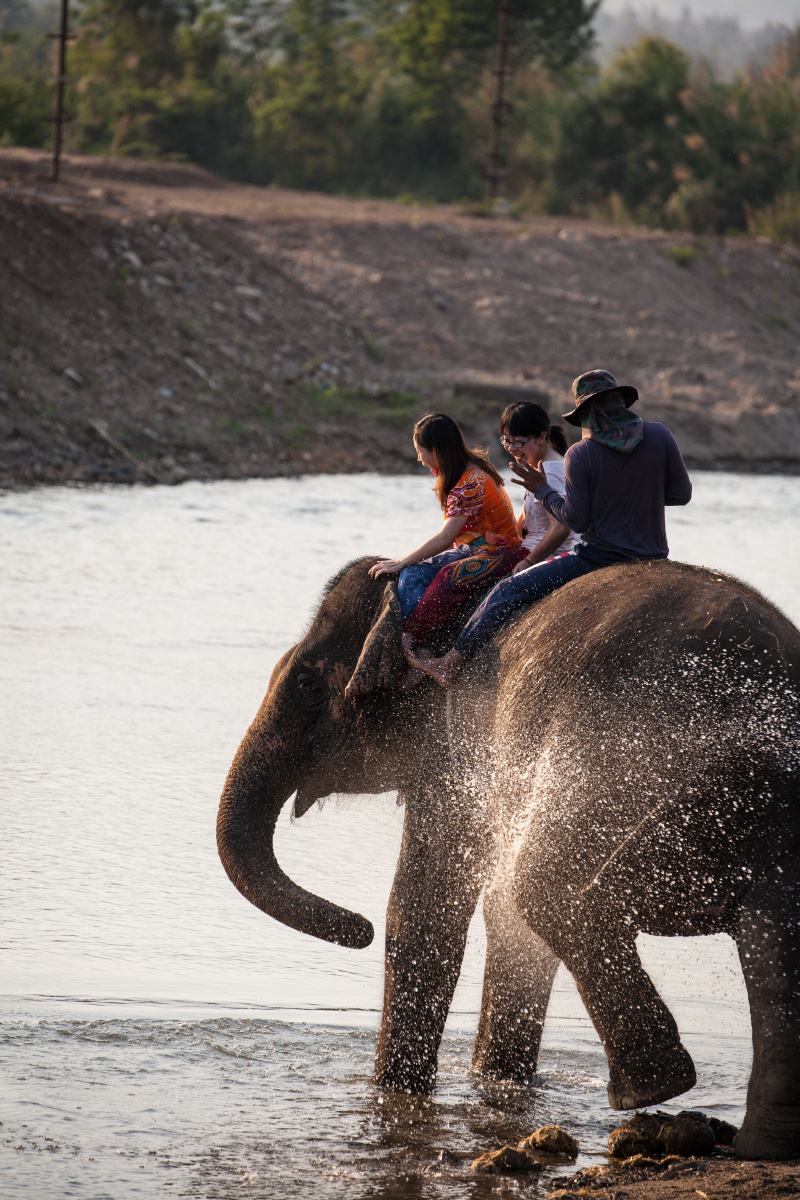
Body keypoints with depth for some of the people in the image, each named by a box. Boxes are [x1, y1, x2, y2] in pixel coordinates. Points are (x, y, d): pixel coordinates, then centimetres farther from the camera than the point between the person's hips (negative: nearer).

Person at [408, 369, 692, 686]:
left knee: (510, 590, 6)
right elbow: (682, 493, 3)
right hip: (653, 559, 5)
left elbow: (576, 520, -12)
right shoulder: (659, 435, -3)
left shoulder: (579, 455, -13)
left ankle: (451, 663, 9)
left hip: (600, 559, -4)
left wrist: (541, 490, 3)